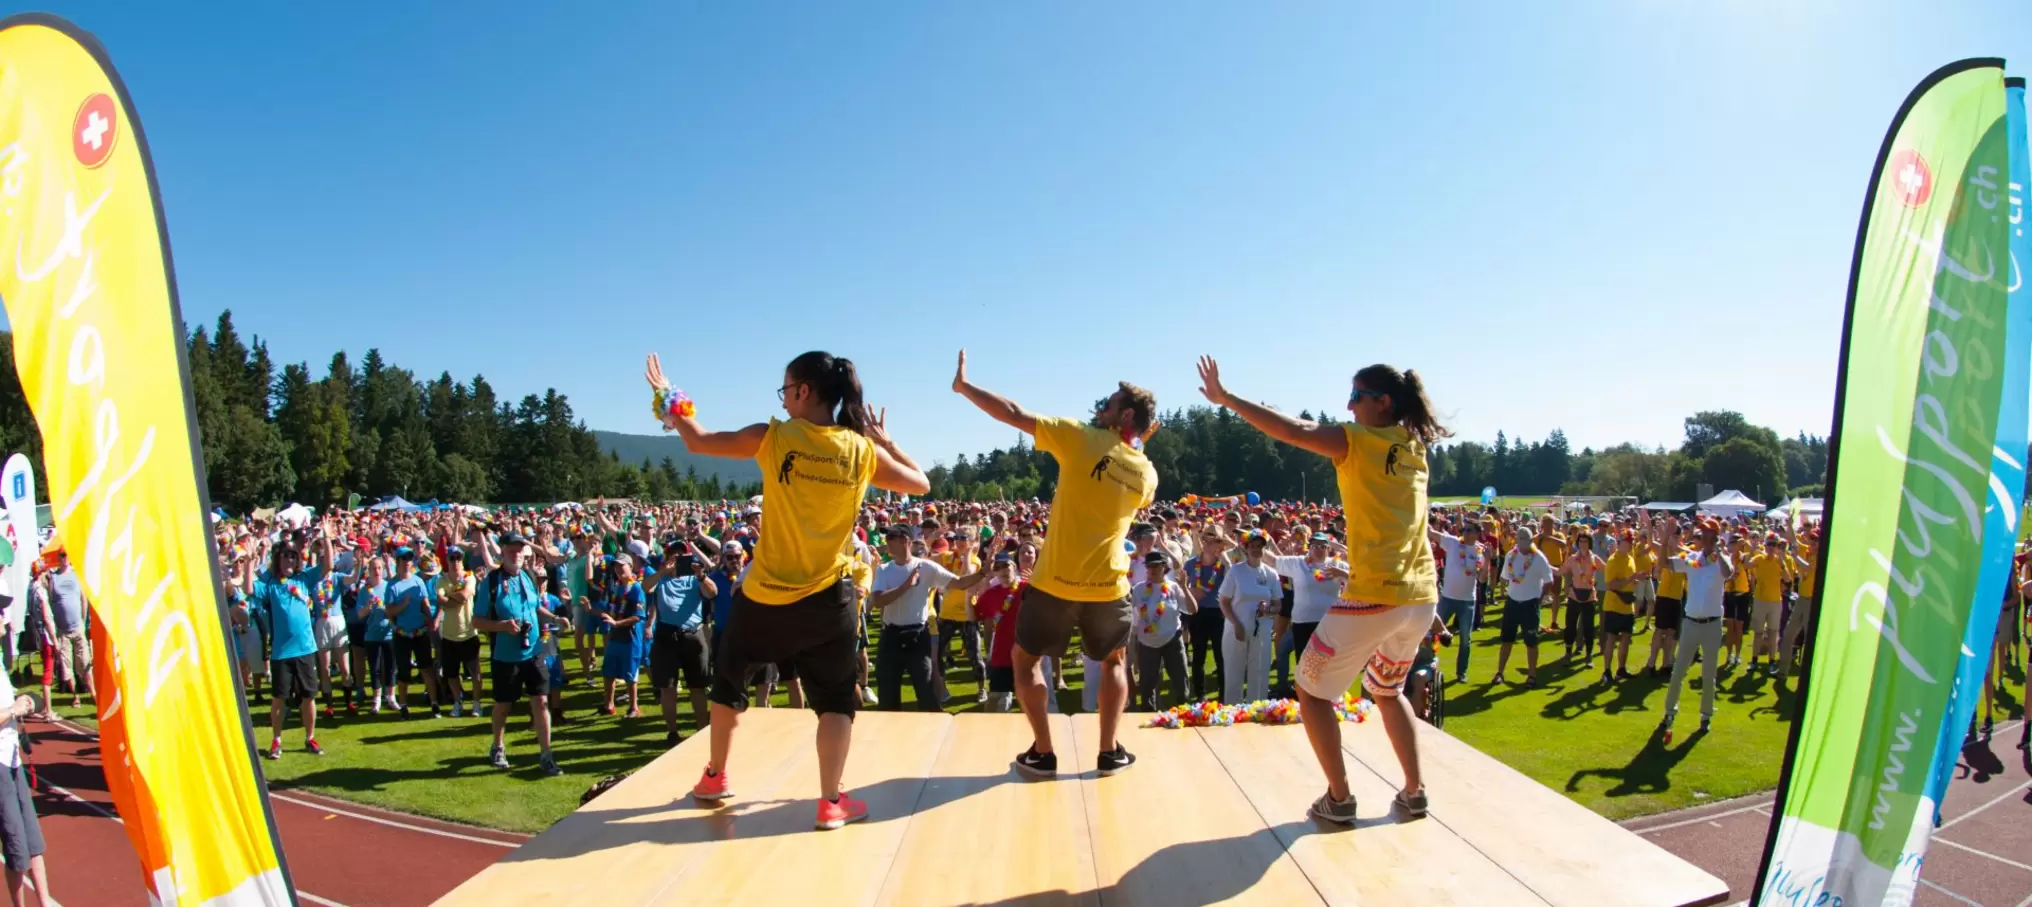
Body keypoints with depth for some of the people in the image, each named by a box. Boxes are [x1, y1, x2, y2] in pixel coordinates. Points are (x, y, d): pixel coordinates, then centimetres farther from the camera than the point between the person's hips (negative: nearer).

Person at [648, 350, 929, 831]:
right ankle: (832, 801, 8)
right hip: (829, 597, 0)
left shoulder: (773, 437, -11)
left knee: (729, 680, 24)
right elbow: (921, 484, 6)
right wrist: (885, 439, 14)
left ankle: (715, 777, 38)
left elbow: (699, 441, 2)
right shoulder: (863, 450, -7)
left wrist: (670, 399, 18)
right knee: (836, 699, 13)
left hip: (765, 595, 0)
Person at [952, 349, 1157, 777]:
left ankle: (1043, 753, 14)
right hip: (1108, 586, 3)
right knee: (1113, 662, 27)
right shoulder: (1147, 474, 2)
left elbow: (1012, 414, -11)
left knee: (1025, 660, 17)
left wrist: (963, 386, 0)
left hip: (1055, 583, -3)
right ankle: (1110, 751, 21)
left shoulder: (1081, 439, -10)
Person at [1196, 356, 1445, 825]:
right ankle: (1414, 791, 26)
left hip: (1374, 595, -8)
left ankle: (1339, 798, 8)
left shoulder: (1359, 440, -9)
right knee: (1386, 691, 28)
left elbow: (1293, 431, -19)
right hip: (1421, 596, 8)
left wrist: (1226, 398, -15)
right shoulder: (1414, 447, 12)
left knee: (1312, 692, 8)